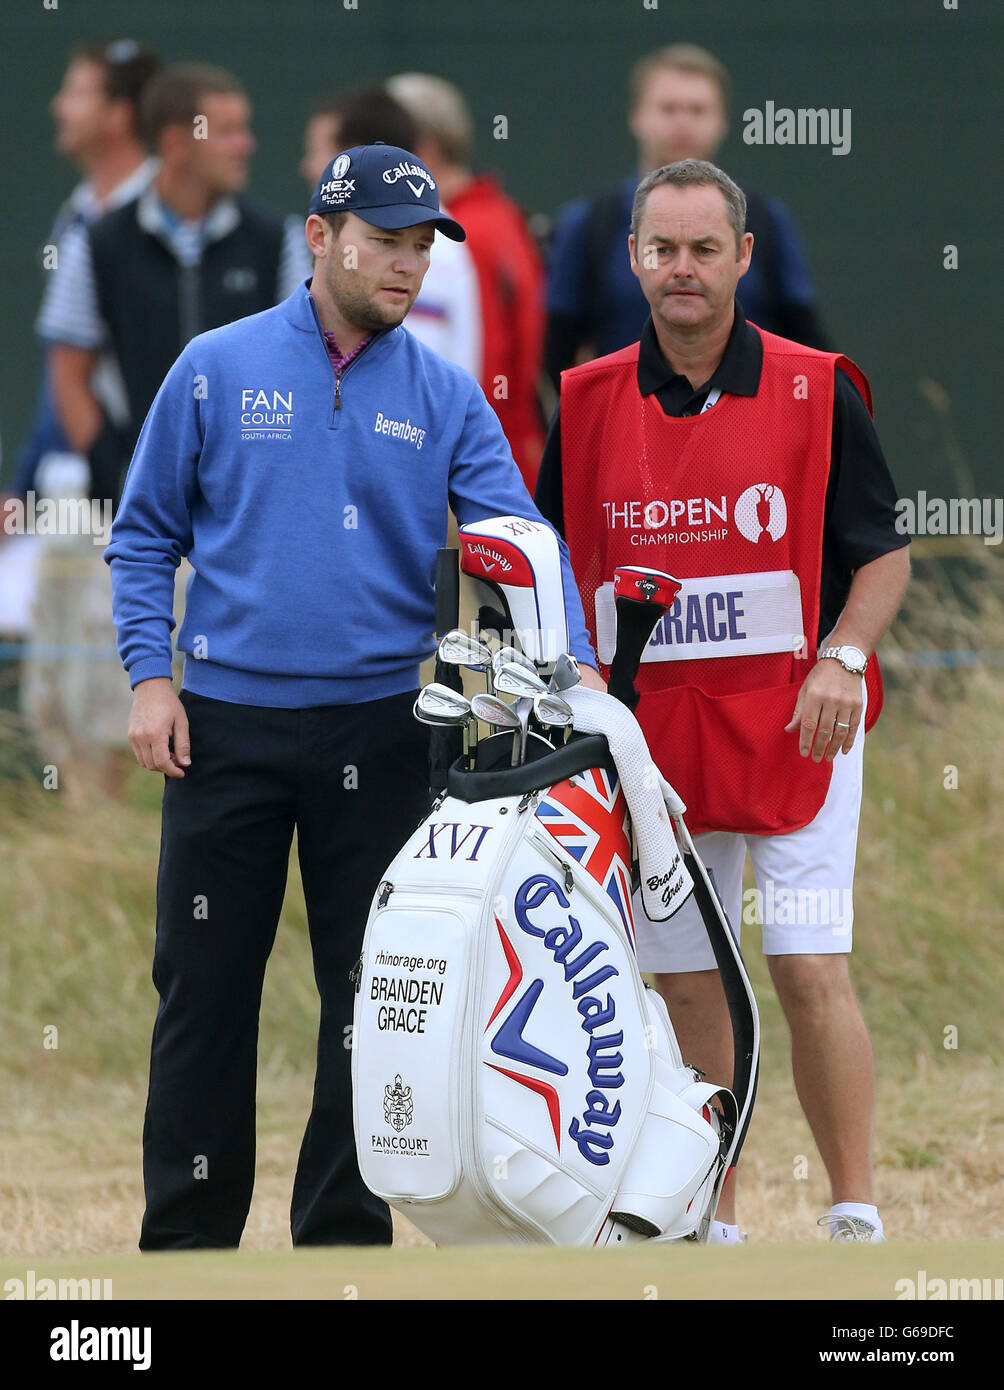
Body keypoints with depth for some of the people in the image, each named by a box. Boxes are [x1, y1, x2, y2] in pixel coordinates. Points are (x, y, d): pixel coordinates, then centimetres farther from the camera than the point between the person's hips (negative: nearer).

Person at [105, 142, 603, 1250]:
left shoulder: (445, 397, 5)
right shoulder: (219, 370, 2)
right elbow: (145, 535, 6)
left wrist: (573, 661, -20)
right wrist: (149, 676, -6)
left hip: (378, 730, 1)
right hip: (226, 725, -1)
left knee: (370, 992, 5)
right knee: (204, 985, 3)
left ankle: (345, 1233, 14)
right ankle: (186, 1237, 11)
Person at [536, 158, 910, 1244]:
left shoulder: (816, 391, -1)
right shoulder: (586, 403, 7)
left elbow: (883, 552, 2)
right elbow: (551, 561, 15)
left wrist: (843, 658, -14)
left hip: (795, 725, -3)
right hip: (649, 733, 3)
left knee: (809, 971, -10)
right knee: (685, 983, 7)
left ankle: (856, 1219, -6)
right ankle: (713, 1227, 14)